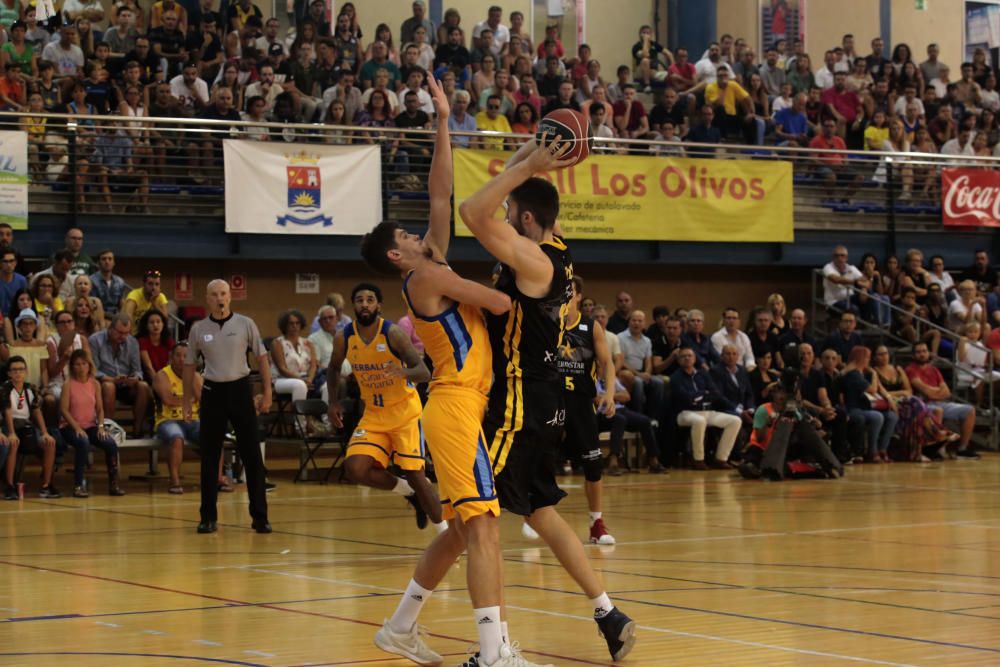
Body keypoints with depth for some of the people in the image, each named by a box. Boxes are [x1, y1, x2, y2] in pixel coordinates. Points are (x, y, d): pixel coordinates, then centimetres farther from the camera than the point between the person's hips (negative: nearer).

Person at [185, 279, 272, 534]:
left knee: (252, 455, -2)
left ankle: (260, 516, 5)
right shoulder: (198, 329, 3)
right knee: (209, 457, 3)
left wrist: (267, 393, -1)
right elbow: (189, 365, 10)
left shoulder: (245, 324, -1)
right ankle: (208, 517, 11)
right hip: (212, 392, 1)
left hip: (240, 389, -1)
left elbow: (262, 358, 4)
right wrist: (188, 401, 8)